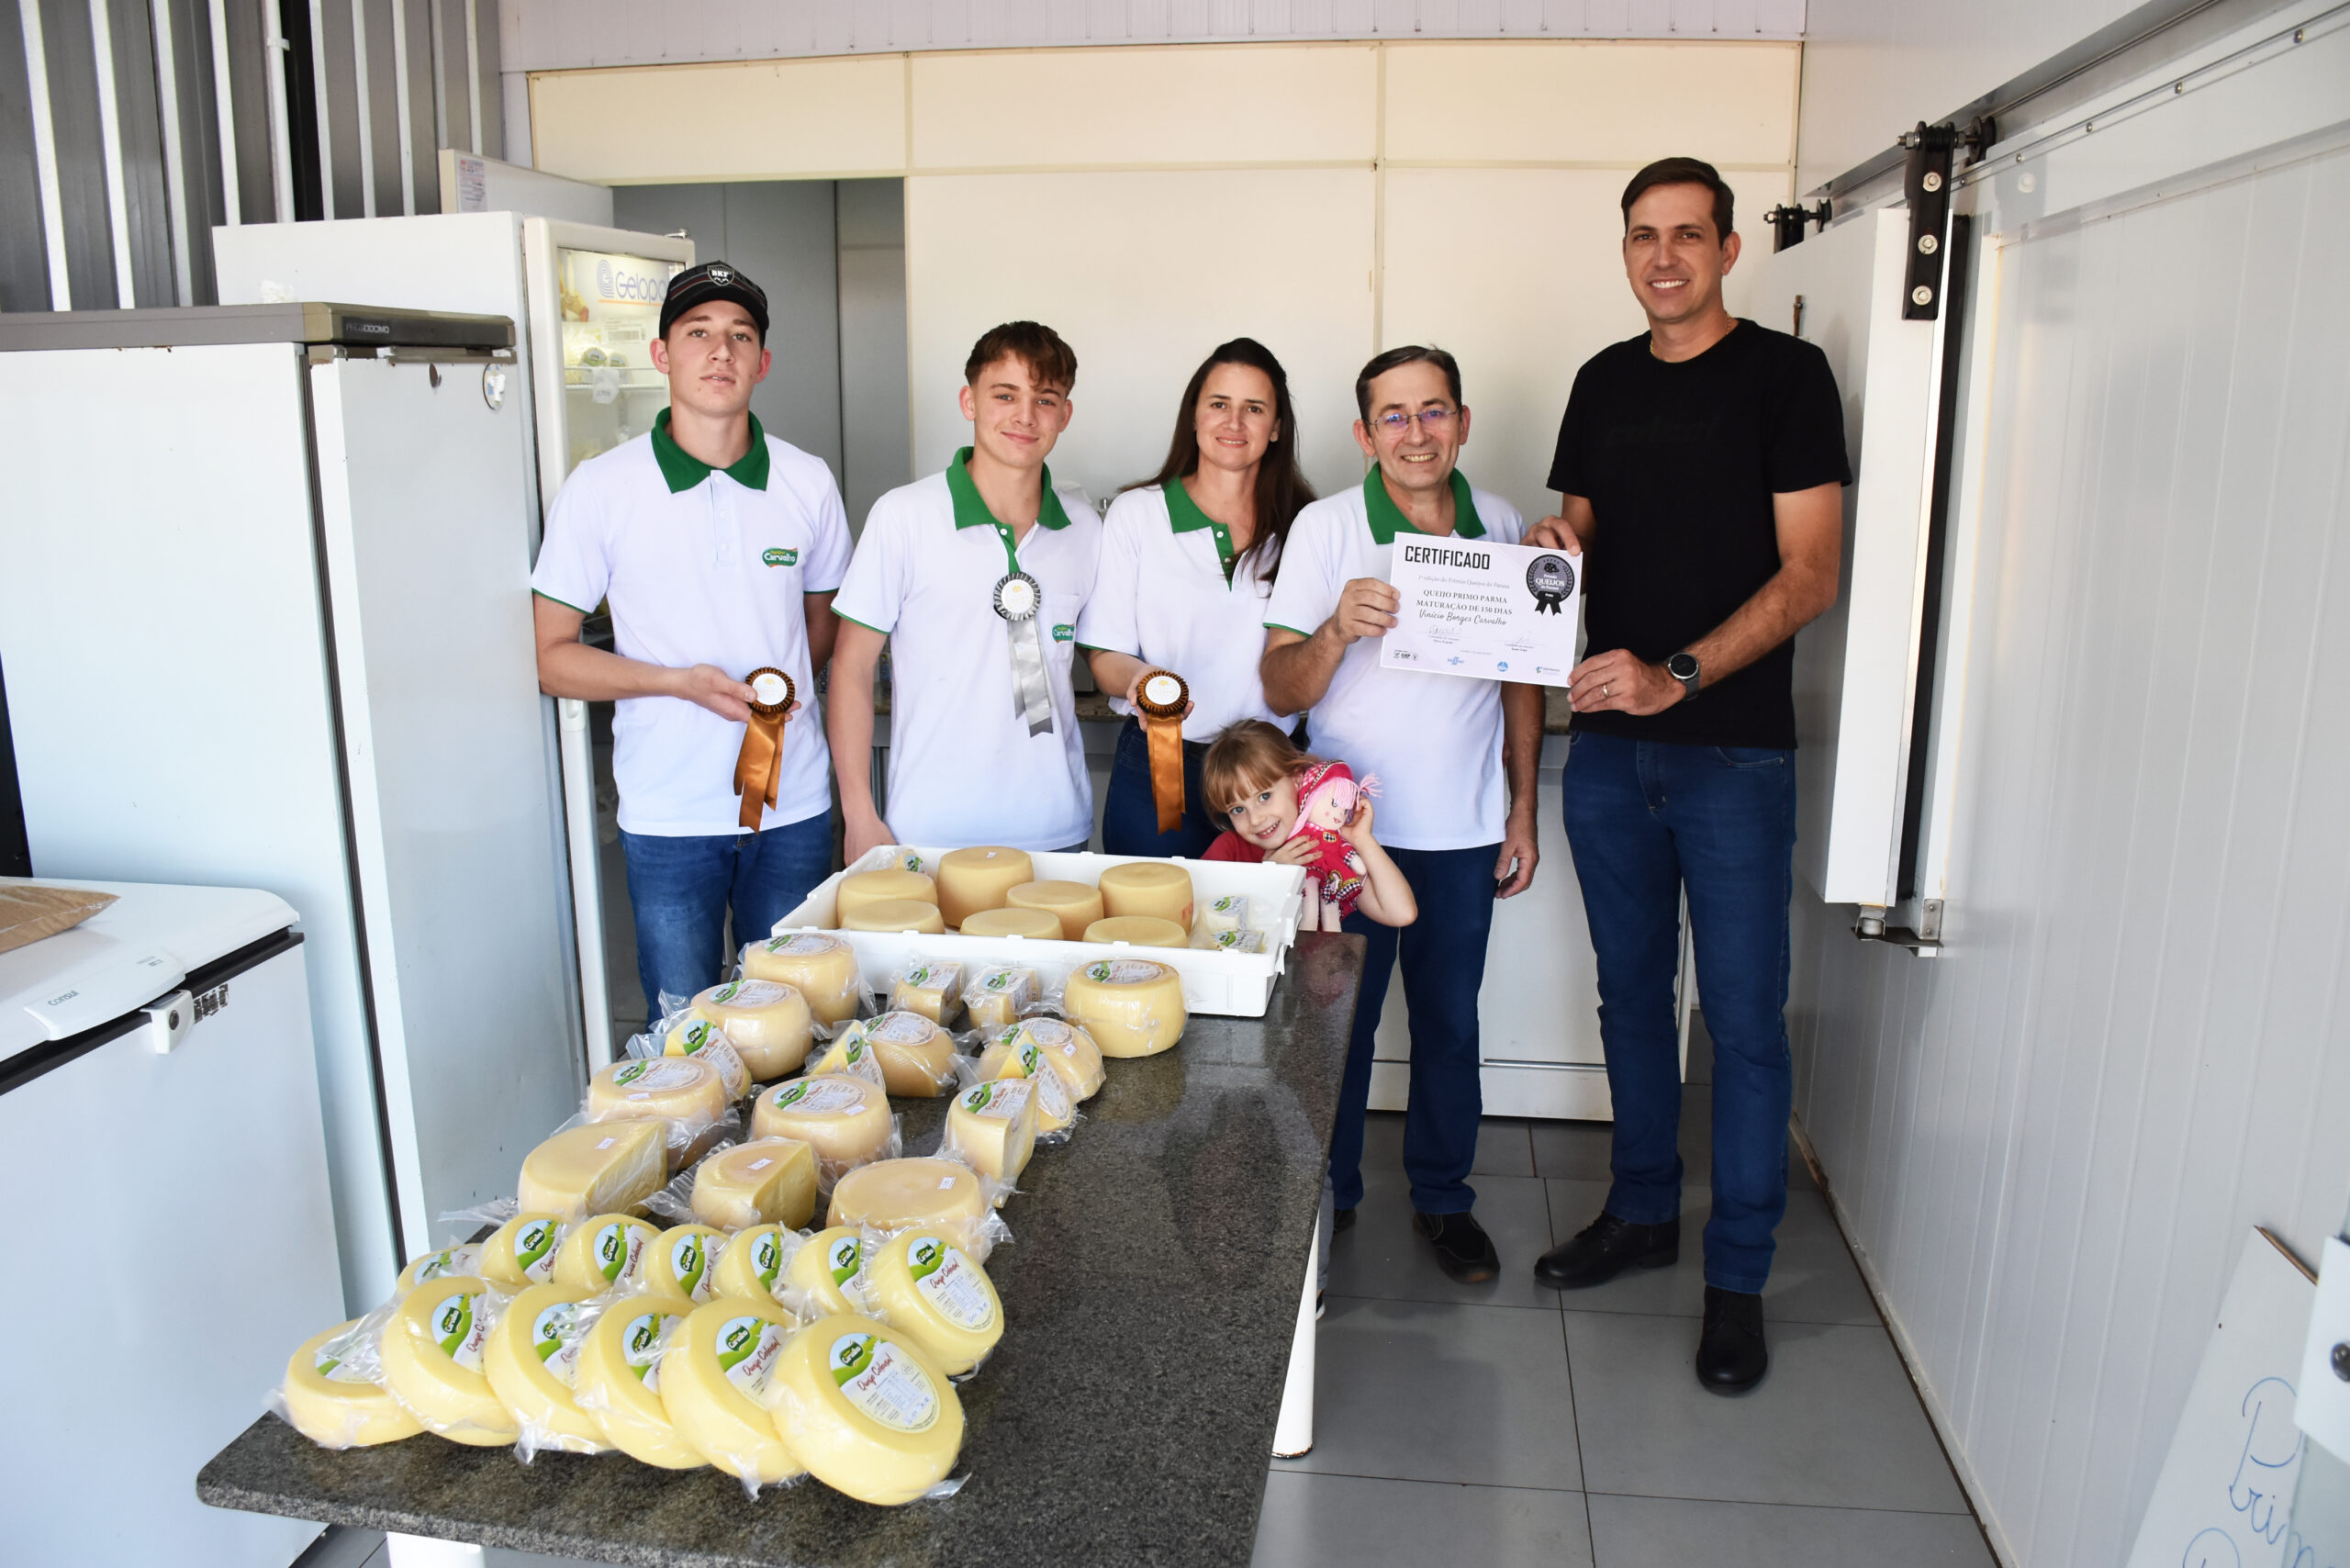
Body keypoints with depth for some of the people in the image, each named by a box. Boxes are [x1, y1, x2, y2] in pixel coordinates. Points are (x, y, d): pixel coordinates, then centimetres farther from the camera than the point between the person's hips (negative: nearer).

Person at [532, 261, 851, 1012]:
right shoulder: (600, 490, -5)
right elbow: (552, 658, -2)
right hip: (668, 815, -2)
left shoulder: (808, 483, 3)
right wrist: (681, 681, -16)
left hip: (794, 806, 2)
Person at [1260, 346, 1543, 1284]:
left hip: (1465, 829, 3)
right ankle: (1325, 1199, 28)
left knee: (1450, 1023, 14)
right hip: (1348, 826, -2)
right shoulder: (1325, 528, -6)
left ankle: (1442, 1198, 33)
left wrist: (1522, 809, 10)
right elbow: (1281, 689, -9)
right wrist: (1337, 628, -28)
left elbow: (1521, 678, 12)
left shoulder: (1502, 527, 3)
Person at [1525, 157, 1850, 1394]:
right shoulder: (1603, 382, 12)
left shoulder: (1785, 375, -4)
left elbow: (1809, 573, -10)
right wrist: (1551, 551, -5)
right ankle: (1642, 1210, 32)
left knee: (1742, 1017, 1)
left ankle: (1737, 1277, 15)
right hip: (1608, 746, 5)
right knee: (1630, 990, 15)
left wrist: (1677, 675, -20)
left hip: (1732, 752, -5)